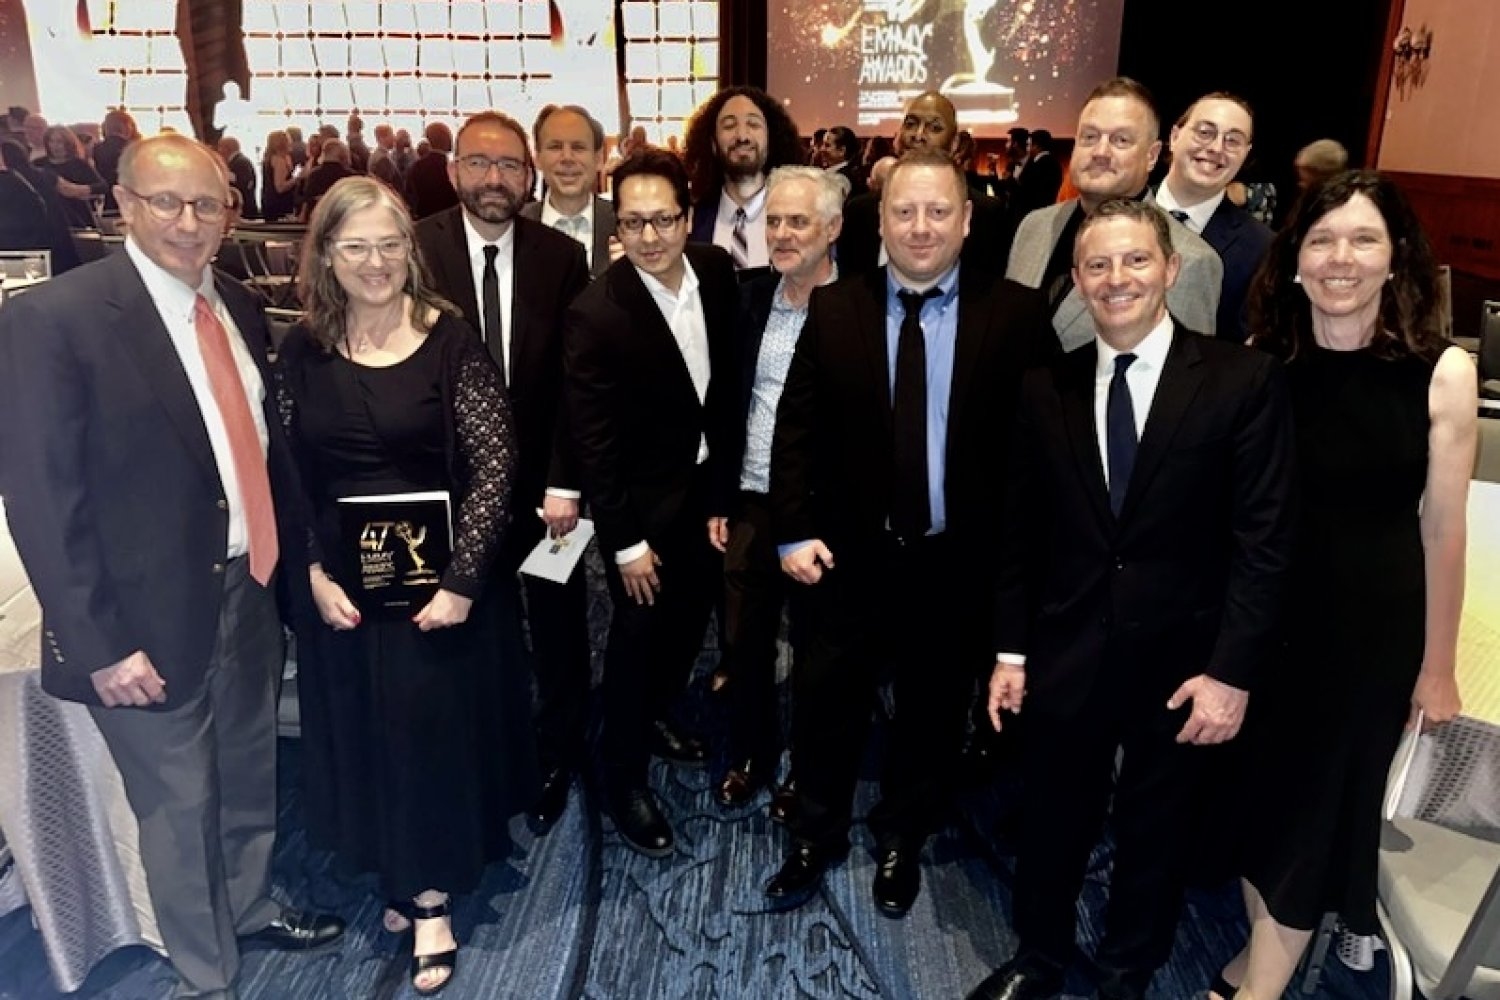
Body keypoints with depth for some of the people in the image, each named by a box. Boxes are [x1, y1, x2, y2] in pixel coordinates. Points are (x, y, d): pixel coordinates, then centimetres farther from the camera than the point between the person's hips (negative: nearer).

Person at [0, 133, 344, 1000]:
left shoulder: (239, 307, 5)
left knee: (251, 777, 23)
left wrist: (300, 560, 7)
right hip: (155, 614, -6)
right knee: (180, 806, 13)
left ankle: (252, 905, 49)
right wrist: (100, 643, -18)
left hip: (252, 591, 6)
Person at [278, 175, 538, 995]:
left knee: (437, 727, 7)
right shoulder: (301, 350, 0)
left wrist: (461, 577, -16)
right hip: (340, 582, 3)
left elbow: (494, 464, -12)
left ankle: (431, 896, 25)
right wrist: (311, 573, -7)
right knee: (364, 734, 14)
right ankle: (398, 875, 36)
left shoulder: (450, 341, -9)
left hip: (435, 574, -3)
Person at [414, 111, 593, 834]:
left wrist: (564, 483, -9)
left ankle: (558, 761, 35)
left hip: (543, 483, 1)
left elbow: (575, 382, -4)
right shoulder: (416, 250, -7)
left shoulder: (562, 258, -3)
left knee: (560, 636, 13)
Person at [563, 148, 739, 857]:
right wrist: (626, 542, -17)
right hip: (641, 498, -6)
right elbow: (592, 439, -20)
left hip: (707, 478, 6)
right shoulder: (596, 312, -24)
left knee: (692, 612, 20)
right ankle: (624, 774, 26)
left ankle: (655, 714, 47)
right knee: (641, 630, 5)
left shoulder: (717, 271, -8)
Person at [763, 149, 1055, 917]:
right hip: (852, 554, 1)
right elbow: (797, 429, 0)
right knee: (826, 703, 12)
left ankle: (901, 842, 41)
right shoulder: (833, 309, -1)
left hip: (960, 560, 0)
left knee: (933, 710, 16)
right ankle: (816, 837, 37)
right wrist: (796, 529, -8)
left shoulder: (1016, 314, -6)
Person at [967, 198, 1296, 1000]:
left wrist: (1232, 670, -13)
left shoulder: (1243, 380, -9)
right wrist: (1011, 649, 3)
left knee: (1153, 833, 18)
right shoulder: (1046, 389, 0)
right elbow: (1020, 532, 4)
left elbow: (1264, 540, -10)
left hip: (1179, 662, -2)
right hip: (1066, 655, 2)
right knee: (1051, 823, 17)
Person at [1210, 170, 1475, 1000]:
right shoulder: (1260, 363, -7)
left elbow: (1443, 528, -7)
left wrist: (1437, 666, -2)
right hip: (1267, 611, 2)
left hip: (1374, 622, -2)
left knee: (1319, 801, 12)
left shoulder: (1442, 373, -12)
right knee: (1261, 792, 16)